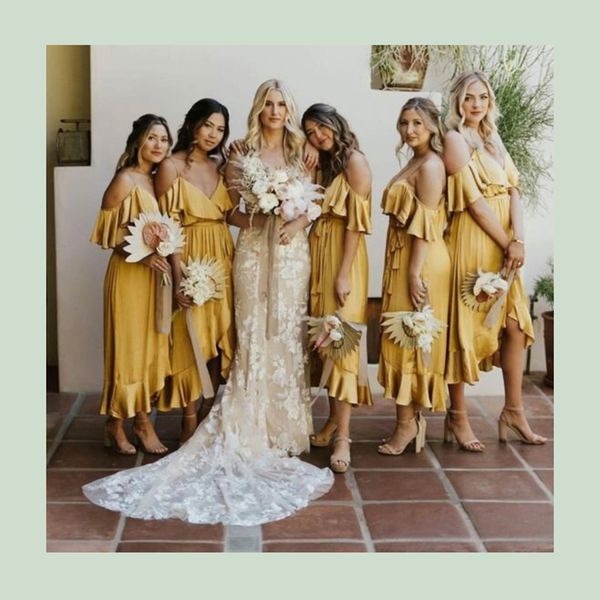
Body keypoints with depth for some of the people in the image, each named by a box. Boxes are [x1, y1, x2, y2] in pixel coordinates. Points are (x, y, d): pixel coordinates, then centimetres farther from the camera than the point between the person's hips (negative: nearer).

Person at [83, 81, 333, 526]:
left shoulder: (301, 153, 10)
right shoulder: (242, 155, 5)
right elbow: (231, 213, 6)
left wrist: (299, 221, -9)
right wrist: (253, 212, -14)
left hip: (293, 253, 2)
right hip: (254, 252, -2)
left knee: (287, 336, 3)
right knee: (254, 337, -3)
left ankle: (285, 424, 12)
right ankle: (249, 430, 5)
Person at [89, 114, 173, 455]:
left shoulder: (158, 180, 10)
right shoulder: (126, 179, -12)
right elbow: (106, 233, -14)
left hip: (154, 275, 7)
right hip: (129, 274, -7)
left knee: (152, 347, 10)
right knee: (128, 348, 1)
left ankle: (143, 421, 20)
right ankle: (116, 424, 14)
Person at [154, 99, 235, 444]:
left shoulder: (220, 165, 10)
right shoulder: (172, 167, -7)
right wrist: (179, 276, -17)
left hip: (222, 259, 6)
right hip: (190, 259, -6)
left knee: (220, 337, 10)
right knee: (192, 339, 1)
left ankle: (209, 413, 24)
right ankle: (190, 420, 12)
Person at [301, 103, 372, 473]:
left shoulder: (354, 161, -7)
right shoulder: (324, 166, 17)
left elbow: (357, 221, -15)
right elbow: (316, 214, 12)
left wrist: (343, 273, -19)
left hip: (343, 257, -8)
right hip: (318, 255, 8)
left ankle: (343, 435, -8)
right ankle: (335, 420, 17)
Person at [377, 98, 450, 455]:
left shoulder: (431, 165, -13)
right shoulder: (414, 164, 16)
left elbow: (427, 225, -19)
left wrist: (415, 273, -22)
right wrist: (407, 270, 16)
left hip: (419, 262, -10)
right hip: (403, 259, 10)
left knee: (408, 340, -4)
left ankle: (407, 425, 5)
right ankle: (413, 420, 20)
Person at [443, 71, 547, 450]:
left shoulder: (494, 141, 15)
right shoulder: (455, 139, -7)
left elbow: (514, 191, 6)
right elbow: (473, 200, -14)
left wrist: (519, 240, -9)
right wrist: (507, 244, -12)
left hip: (504, 246, 7)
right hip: (472, 244, -7)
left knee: (516, 324, 8)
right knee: (466, 327, -1)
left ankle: (514, 411, 19)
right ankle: (457, 417, 9)